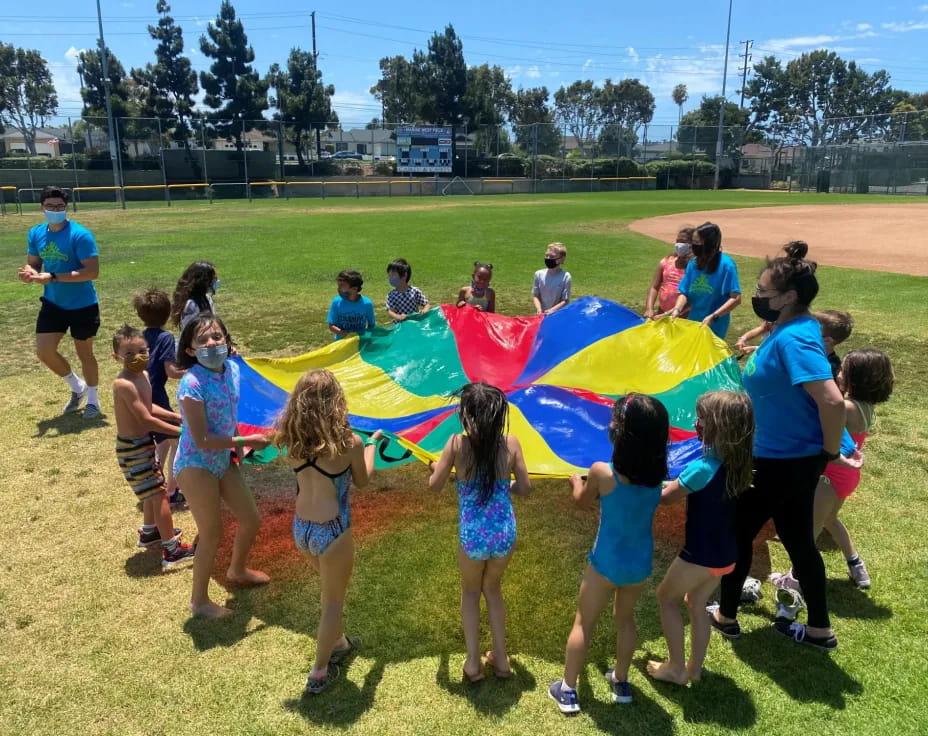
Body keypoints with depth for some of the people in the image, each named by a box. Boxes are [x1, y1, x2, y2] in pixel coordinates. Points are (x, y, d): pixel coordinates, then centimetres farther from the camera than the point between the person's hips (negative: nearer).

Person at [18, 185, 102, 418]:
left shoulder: (80, 235, -19)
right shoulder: (36, 233, 0)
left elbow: (92, 271, -25)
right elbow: (33, 263, 11)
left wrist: (53, 277, -29)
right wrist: (29, 273, -15)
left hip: (83, 306, -5)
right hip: (53, 303, 5)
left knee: (84, 353, 8)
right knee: (44, 351, 1)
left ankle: (92, 399, 29)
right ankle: (77, 387, 27)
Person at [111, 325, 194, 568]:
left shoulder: (143, 376, 2)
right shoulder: (124, 384, -27)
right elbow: (146, 420, -27)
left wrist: (177, 417, 11)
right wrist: (180, 431, -23)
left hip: (144, 443, 10)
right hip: (132, 448, -10)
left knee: (154, 489, 26)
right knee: (160, 494, -5)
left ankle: (149, 532, 48)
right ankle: (171, 550, 3)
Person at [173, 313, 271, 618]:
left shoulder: (233, 368, -6)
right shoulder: (192, 384, -27)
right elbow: (202, 440, -25)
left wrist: (236, 446, 4)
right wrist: (245, 441, -22)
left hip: (223, 459, 7)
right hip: (196, 465, -7)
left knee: (251, 519, 18)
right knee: (212, 533, 3)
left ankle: (237, 571, 48)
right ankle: (199, 601, 26)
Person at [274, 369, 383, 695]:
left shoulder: (293, 438, -8)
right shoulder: (348, 442, -20)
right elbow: (362, 481, -1)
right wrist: (372, 443, 13)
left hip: (301, 528, 6)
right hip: (332, 531, -5)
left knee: (330, 589, 30)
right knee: (333, 600, 16)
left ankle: (337, 642, 50)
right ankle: (319, 673, 28)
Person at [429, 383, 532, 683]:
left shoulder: (457, 444, -13)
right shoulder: (510, 443, -8)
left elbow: (435, 485, -4)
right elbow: (524, 488, -1)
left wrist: (434, 467, 18)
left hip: (472, 537, -2)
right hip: (505, 535, 2)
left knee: (471, 591, 26)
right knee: (493, 588, 29)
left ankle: (473, 663, 29)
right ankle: (500, 658, 35)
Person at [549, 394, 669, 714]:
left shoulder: (602, 472, -23)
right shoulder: (657, 474, -11)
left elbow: (582, 502, -1)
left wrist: (576, 482, 19)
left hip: (607, 562, -4)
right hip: (641, 562, 4)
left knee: (584, 622, 14)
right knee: (625, 618, 26)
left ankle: (567, 690, 24)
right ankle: (621, 682, 40)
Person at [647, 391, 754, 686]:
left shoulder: (703, 468, -27)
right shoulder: (737, 463, -3)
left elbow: (664, 497, -16)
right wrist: (679, 484, 6)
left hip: (701, 555, -7)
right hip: (724, 554, 7)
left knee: (666, 598, 16)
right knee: (696, 603, 25)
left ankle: (676, 668, 24)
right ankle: (694, 667, 36)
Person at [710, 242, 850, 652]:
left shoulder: (793, 339, -26)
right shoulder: (789, 330, 4)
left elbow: (832, 401, -34)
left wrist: (831, 453, -21)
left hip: (782, 463, -9)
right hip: (791, 457, 9)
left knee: (736, 532, 10)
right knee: (798, 541, 20)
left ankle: (725, 616, 29)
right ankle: (819, 630, 34)